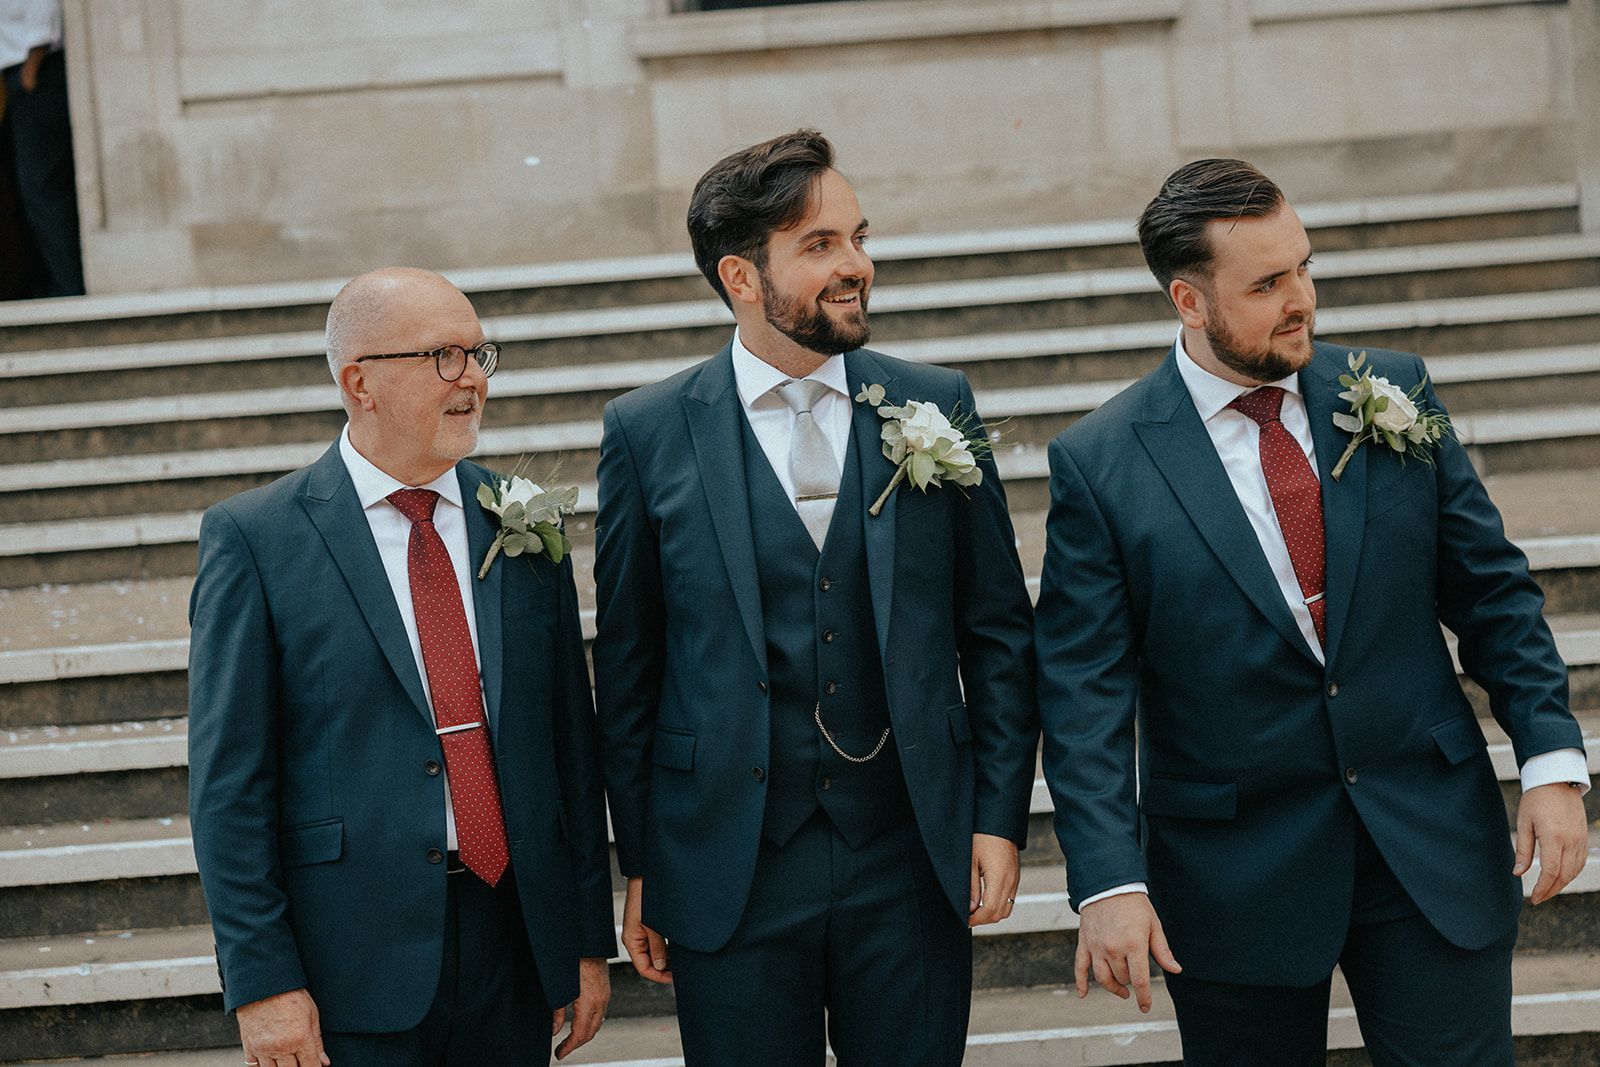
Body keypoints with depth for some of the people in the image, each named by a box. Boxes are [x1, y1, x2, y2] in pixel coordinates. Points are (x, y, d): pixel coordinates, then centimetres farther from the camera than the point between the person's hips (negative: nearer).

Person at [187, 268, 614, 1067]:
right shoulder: (252, 539, -5)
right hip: (352, 968, -4)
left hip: (515, 946, 4)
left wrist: (589, 939, 8)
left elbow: (571, 740, 10)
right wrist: (261, 981, -12)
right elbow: (228, 781, -7)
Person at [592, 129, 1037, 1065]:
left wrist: (1001, 816, 2)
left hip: (912, 861, 2)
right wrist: (640, 866, 3)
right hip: (730, 874, -1)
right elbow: (627, 666, 3)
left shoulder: (936, 406, 3)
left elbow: (1000, 631, 8)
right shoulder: (648, 434, -1)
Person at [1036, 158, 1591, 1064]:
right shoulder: (1100, 465, -7)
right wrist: (1109, 883, -16)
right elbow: (1085, 692, -8)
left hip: (1432, 844, 2)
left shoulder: (1393, 393, 2)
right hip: (1236, 877, -2)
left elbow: (1491, 588, 6)